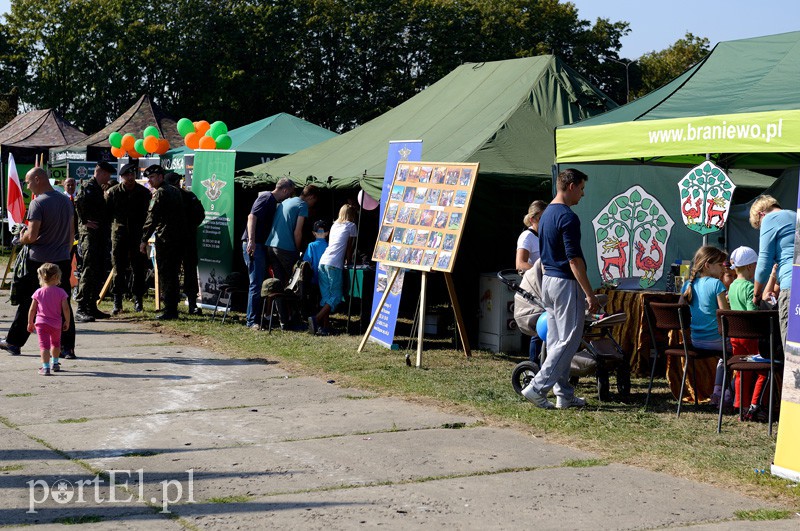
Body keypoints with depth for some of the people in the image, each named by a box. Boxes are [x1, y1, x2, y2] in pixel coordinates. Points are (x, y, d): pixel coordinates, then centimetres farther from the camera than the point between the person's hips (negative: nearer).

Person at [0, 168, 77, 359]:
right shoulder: (66, 200, 8)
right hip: (62, 261, 5)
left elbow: (32, 235, -19)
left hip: (38, 262, -5)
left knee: (27, 303, 7)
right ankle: (67, 348, 4)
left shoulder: (38, 203, -14)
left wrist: (22, 239, 2)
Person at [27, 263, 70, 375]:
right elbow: (66, 308, -10)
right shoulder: (61, 292, -8)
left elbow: (32, 310, 0)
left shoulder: (38, 292, -3)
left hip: (41, 323, -1)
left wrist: (30, 323, 11)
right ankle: (55, 364, 39)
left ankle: (45, 367, -17)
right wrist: (67, 322, 4)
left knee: (44, 345, -4)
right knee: (56, 343, 24)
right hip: (56, 324, 1)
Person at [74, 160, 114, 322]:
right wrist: (85, 221, -23)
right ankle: (81, 309, -11)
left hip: (100, 235, 10)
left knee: (99, 273, 12)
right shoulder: (89, 187, -11)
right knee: (88, 271, -12)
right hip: (89, 233, -10)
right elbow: (79, 202, -29)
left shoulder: (99, 188, 19)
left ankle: (92, 307, 18)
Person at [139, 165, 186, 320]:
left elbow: (152, 218, -14)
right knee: (174, 274, 12)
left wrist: (144, 240, -11)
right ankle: (173, 309, 15)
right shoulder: (174, 191, 17)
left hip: (164, 238, -8)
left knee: (165, 275, -5)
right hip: (178, 238, 8)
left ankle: (169, 311, -6)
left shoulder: (159, 193, -10)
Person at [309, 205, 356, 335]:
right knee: (335, 296, -3)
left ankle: (325, 326, 1)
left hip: (322, 261, 7)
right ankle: (316, 319, -19)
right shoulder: (351, 226, 7)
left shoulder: (334, 225, 24)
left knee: (325, 296, 8)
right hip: (334, 264, -7)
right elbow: (349, 247, 10)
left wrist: (343, 259, 36)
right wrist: (348, 261, 22)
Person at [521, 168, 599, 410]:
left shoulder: (546, 214, 13)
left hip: (547, 281, 10)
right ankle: (538, 387, -9)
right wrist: (590, 294, -18)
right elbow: (574, 259, -21)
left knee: (556, 341, 10)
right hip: (565, 282, -10)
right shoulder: (567, 217, -17)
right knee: (568, 340, -5)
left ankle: (564, 394, 15)